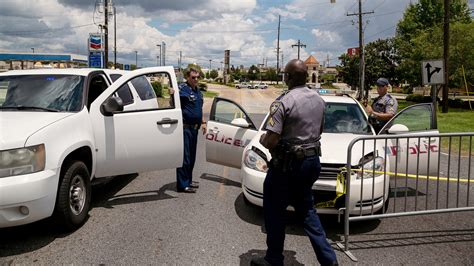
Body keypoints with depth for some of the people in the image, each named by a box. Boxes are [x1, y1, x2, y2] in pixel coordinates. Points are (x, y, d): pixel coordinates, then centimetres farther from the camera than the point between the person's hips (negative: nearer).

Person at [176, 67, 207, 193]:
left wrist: (203, 122, 21)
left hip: (194, 128, 9)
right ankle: (182, 185, 1)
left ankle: (188, 180, 27)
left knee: (192, 156, 15)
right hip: (185, 127, -9)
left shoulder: (198, 91, 16)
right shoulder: (182, 88, -11)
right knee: (184, 157, -5)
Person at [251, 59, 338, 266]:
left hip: (288, 163, -7)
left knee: (274, 211, 8)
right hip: (312, 160, 8)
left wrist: (262, 140, 0)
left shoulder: (283, 102, -18)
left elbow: (271, 141, -21)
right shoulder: (318, 99, 5)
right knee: (306, 209, 20)